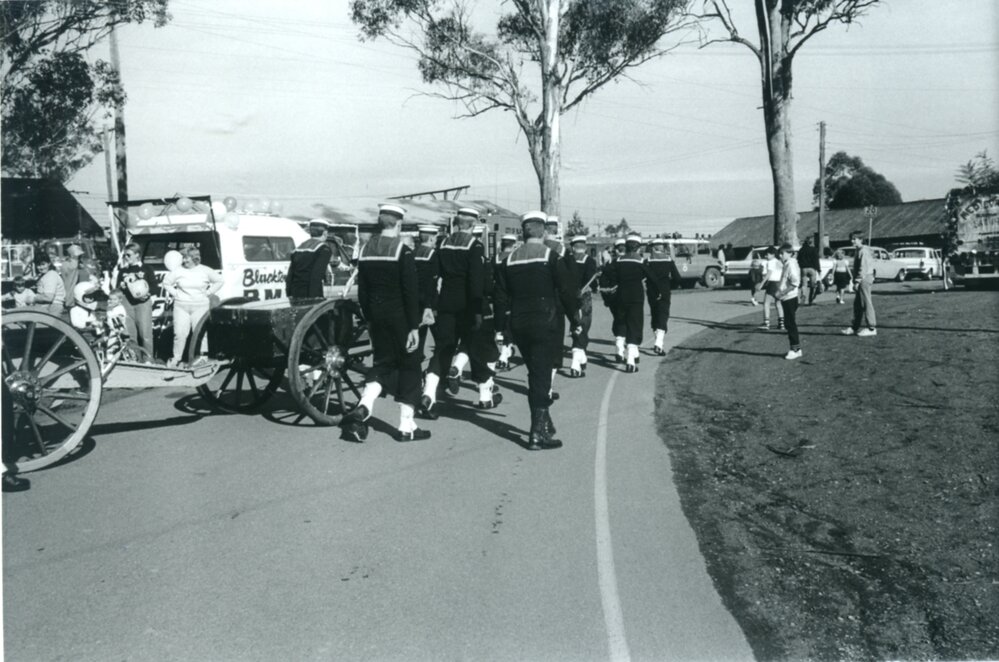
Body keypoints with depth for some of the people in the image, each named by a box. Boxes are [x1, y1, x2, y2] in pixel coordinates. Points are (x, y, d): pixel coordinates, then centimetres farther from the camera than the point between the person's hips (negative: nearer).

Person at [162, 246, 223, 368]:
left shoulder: (205, 271, 2)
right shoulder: (178, 271, 3)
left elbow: (219, 281, 11)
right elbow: (166, 283, 15)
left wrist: (208, 292, 3)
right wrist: (174, 293, 3)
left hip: (200, 307, 0)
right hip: (181, 306, 1)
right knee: (180, 333, -4)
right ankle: (176, 358, 5)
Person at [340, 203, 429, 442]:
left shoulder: (366, 250, 5)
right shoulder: (402, 251, -13)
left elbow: (362, 290, 9)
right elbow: (411, 291, -15)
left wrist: (369, 319, 16)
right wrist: (414, 326, -12)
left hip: (377, 316, 6)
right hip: (399, 316, -6)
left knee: (382, 364, 17)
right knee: (409, 366, 6)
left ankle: (362, 409, -4)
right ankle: (406, 426, 9)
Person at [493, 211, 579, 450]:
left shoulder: (510, 259, 6)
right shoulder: (550, 256, -6)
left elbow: (501, 297, 6)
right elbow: (566, 291, -7)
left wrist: (500, 327, 11)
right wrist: (575, 319, 3)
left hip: (518, 324, 5)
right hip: (543, 322, -4)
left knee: (535, 374, 18)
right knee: (541, 376, -1)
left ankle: (544, 425, 28)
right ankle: (538, 434, -3)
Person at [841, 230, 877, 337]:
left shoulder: (863, 251, -13)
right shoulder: (859, 251, 17)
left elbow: (863, 269, -19)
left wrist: (858, 281, -20)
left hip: (864, 280, -10)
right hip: (863, 281, 10)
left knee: (866, 303, -6)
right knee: (857, 304, 14)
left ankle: (871, 328, -2)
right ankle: (855, 327, 20)